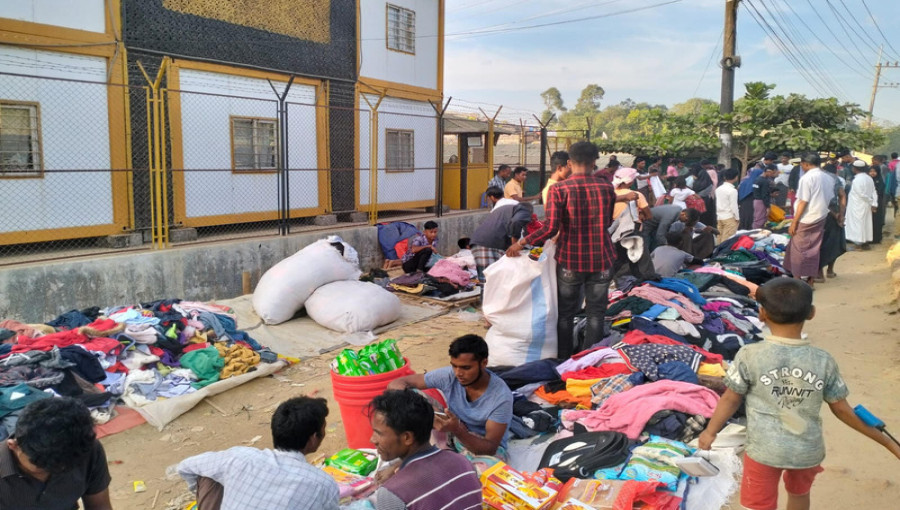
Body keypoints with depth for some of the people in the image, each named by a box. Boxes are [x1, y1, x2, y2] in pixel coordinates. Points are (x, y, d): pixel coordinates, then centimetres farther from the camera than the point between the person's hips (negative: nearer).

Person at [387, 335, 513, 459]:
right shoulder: (449, 375, -18)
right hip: (454, 436, 4)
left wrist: (457, 430, -44)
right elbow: (398, 383, -14)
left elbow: (490, 448, -27)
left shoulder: (501, 397, -27)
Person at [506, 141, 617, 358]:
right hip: (602, 259, 2)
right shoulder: (607, 188, -2)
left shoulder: (559, 189, -12)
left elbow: (550, 228, -18)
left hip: (570, 260, -2)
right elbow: (608, 222, 11)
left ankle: (564, 360, 21)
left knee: (565, 313, 13)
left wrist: (521, 243, -9)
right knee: (596, 313, 12)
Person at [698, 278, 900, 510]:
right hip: (808, 451, 3)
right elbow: (842, 410, 0)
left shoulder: (749, 356, -15)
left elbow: (731, 399, -7)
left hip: (764, 450, -3)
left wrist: (710, 431, 9)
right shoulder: (824, 361, -8)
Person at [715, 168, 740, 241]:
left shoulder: (718, 189, 6)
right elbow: (734, 206, -12)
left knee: (720, 238, 11)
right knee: (727, 240, -4)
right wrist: (737, 218, -3)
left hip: (719, 217, 7)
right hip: (729, 217, -7)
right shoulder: (733, 190, -13)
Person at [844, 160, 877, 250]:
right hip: (866, 205, 8)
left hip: (858, 206, -8)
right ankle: (866, 241, 22)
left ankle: (860, 243, 4)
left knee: (858, 224, 0)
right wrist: (874, 204, 1)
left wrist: (871, 202, -5)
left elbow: (862, 195, -20)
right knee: (866, 223, 14)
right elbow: (874, 192, 3)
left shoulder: (857, 180, -21)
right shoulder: (869, 178, 4)